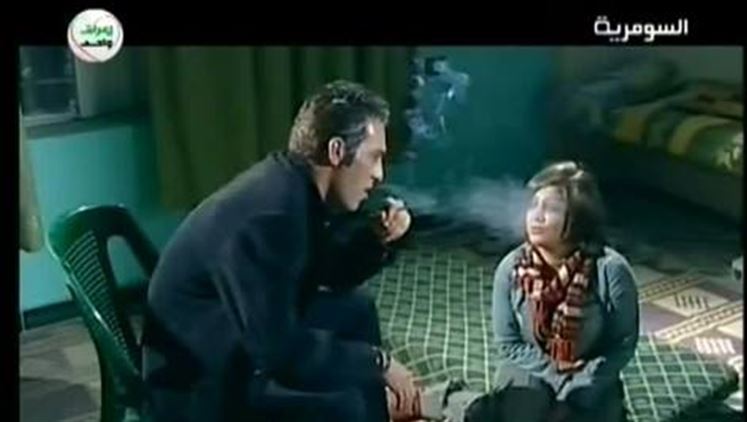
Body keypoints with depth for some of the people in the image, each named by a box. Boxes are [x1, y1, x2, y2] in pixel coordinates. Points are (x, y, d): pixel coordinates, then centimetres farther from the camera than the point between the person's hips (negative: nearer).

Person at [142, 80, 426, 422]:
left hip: (236, 346, 10)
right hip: (199, 384, -10)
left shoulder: (294, 188, -1)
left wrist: (379, 239, -4)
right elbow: (277, 349, -32)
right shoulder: (268, 214, -29)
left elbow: (327, 276, 14)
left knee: (355, 310, 12)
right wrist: (379, 362, -21)